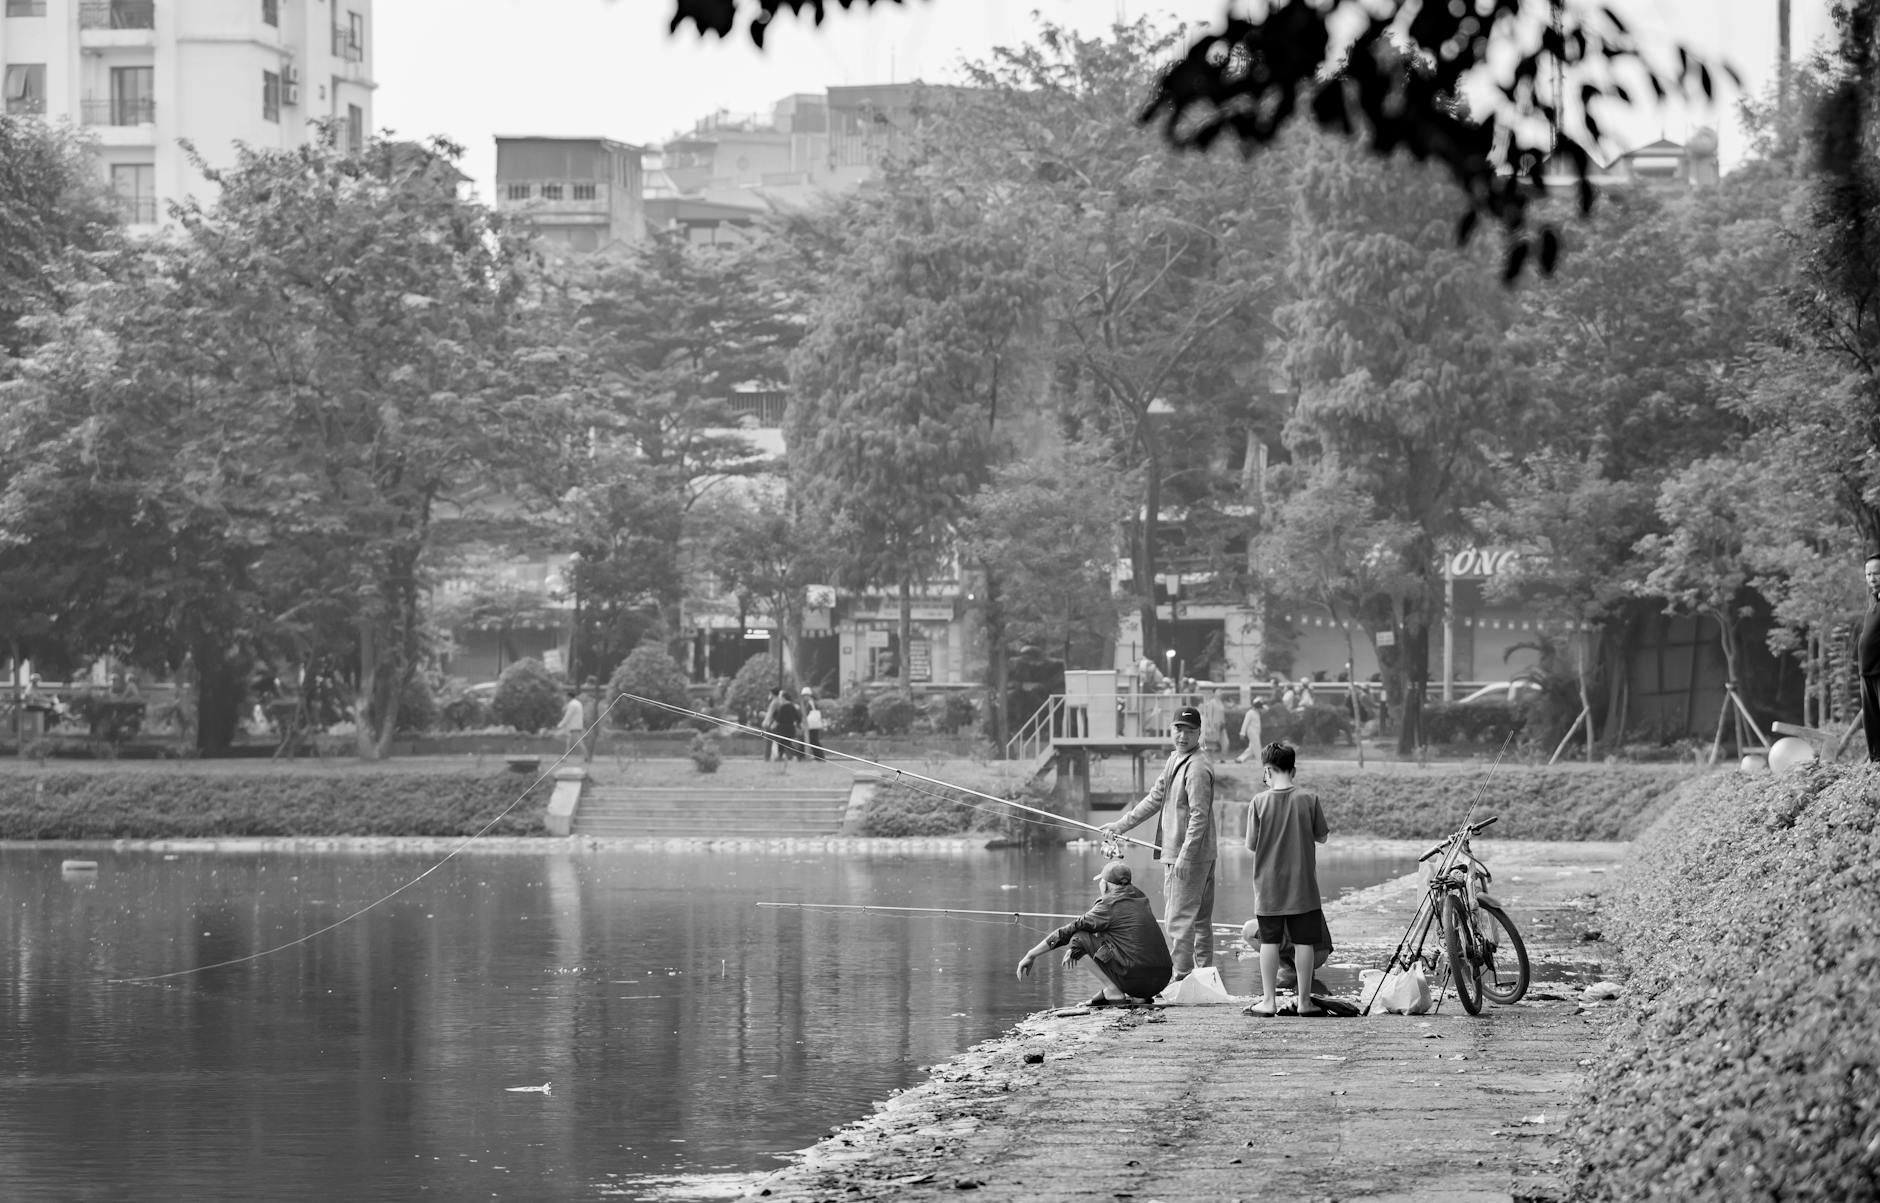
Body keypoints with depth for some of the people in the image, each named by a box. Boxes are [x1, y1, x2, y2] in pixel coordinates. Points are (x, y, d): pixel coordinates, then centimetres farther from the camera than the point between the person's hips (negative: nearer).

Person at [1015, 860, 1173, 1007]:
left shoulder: (1107, 907, -4)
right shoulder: (1140, 898, 17)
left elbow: (1065, 933, 2)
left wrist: (1030, 956, 10)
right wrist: (1074, 950, 32)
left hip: (1136, 979, -7)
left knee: (1079, 939, 1)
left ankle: (1113, 992, -4)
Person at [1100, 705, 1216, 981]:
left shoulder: (1197, 767, -17)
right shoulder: (1175, 759, 15)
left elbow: (1199, 816, -21)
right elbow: (1156, 798, 25)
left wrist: (1185, 857, -24)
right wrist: (1122, 824, 26)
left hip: (1190, 855, -10)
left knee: (1180, 919, -9)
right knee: (1200, 919, 14)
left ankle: (1182, 978, -7)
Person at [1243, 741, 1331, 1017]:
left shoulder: (1260, 802, -8)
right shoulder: (1309, 799, -6)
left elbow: (1251, 844, -4)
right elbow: (1322, 837, 2)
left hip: (1269, 887, 0)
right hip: (1302, 885, 0)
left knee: (1269, 941, 7)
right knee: (1303, 942, 6)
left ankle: (1268, 1001, 8)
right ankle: (1304, 1001, 9)